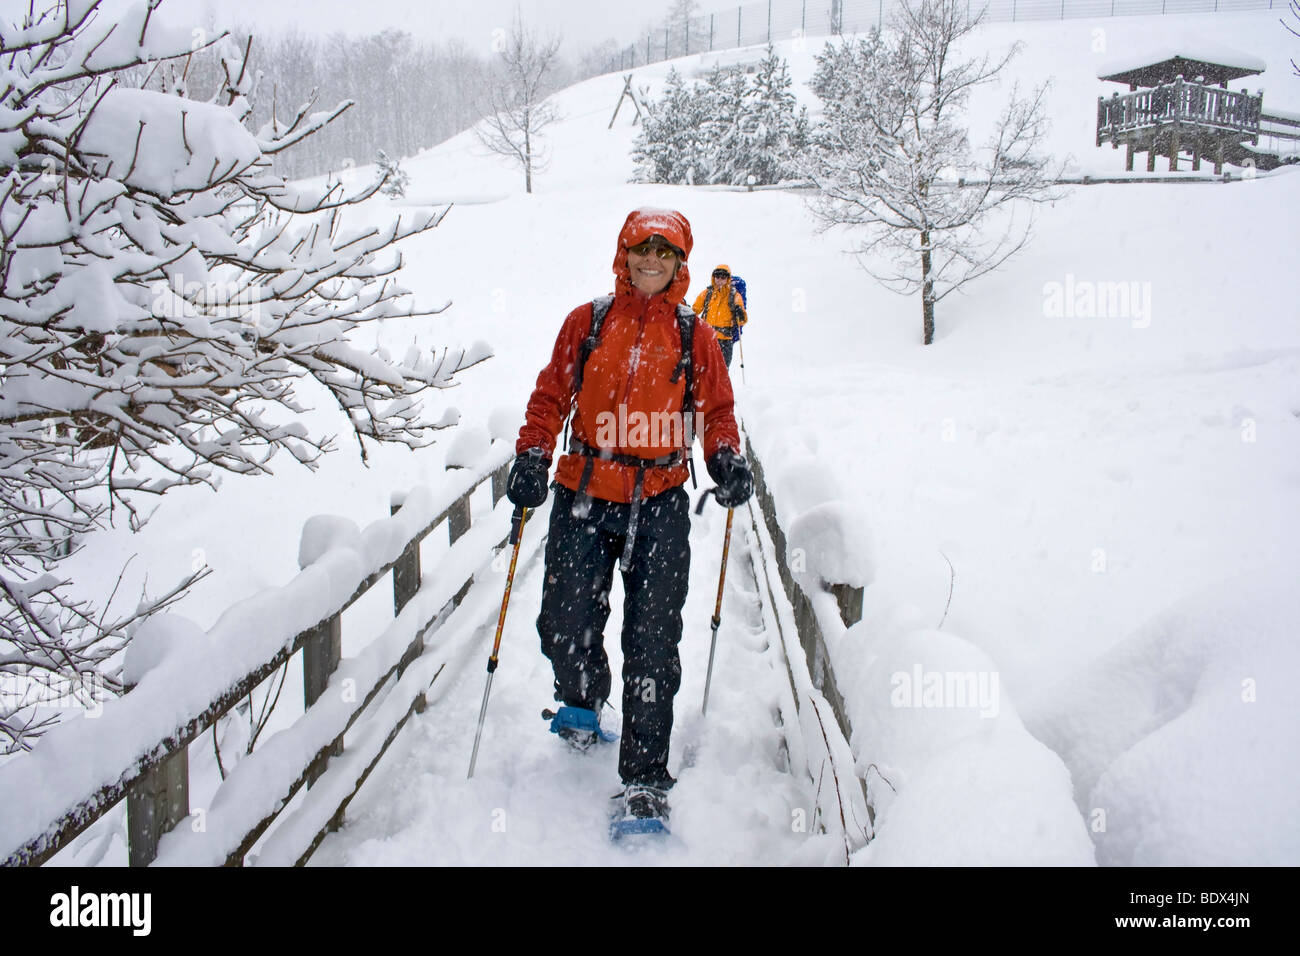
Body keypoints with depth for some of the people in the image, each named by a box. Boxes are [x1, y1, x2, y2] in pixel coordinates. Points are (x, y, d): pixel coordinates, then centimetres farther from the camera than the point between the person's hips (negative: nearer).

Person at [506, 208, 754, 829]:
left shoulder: (693, 336, 9)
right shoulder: (586, 323, 9)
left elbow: (717, 411, 15)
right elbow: (551, 396, 12)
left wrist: (728, 461, -3)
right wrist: (531, 459, 0)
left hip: (660, 503, 0)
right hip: (584, 497, 1)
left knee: (653, 646, -4)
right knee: (565, 627, -2)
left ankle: (644, 782, 4)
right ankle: (581, 705, 33)